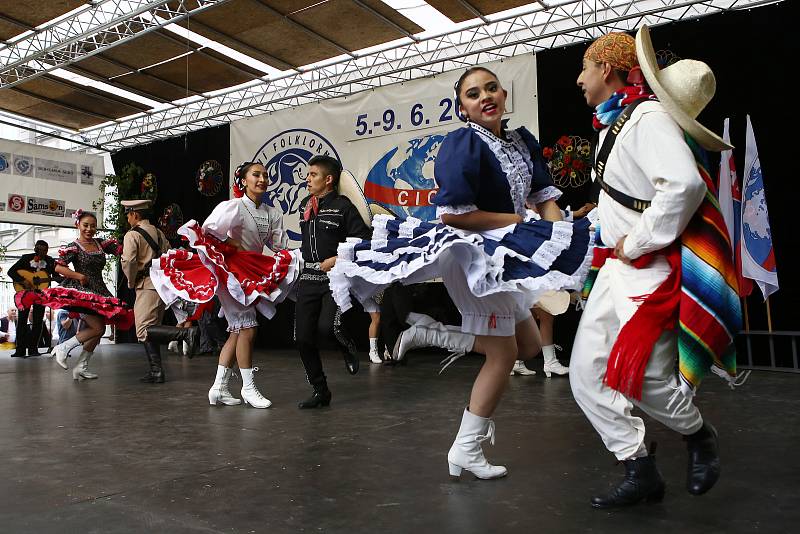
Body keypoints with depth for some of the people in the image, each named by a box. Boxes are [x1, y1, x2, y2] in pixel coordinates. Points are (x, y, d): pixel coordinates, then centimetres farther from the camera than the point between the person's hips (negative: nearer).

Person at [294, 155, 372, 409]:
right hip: (308, 277, 7)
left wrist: (338, 259, -17)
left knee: (327, 326, -26)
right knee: (303, 338, 3)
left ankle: (348, 348, 12)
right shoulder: (304, 205, 13)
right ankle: (320, 391, 18)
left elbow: (364, 241, -12)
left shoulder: (343, 206, -8)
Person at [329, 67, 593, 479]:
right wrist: (519, 220, -17)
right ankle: (466, 450, 16)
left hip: (505, 255, 9)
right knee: (503, 353, -1)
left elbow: (544, 194, 10)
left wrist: (555, 233, -10)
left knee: (529, 346, 17)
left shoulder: (523, 142, 8)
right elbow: (453, 214, -24)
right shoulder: (463, 144, -17)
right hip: (472, 254, -9)